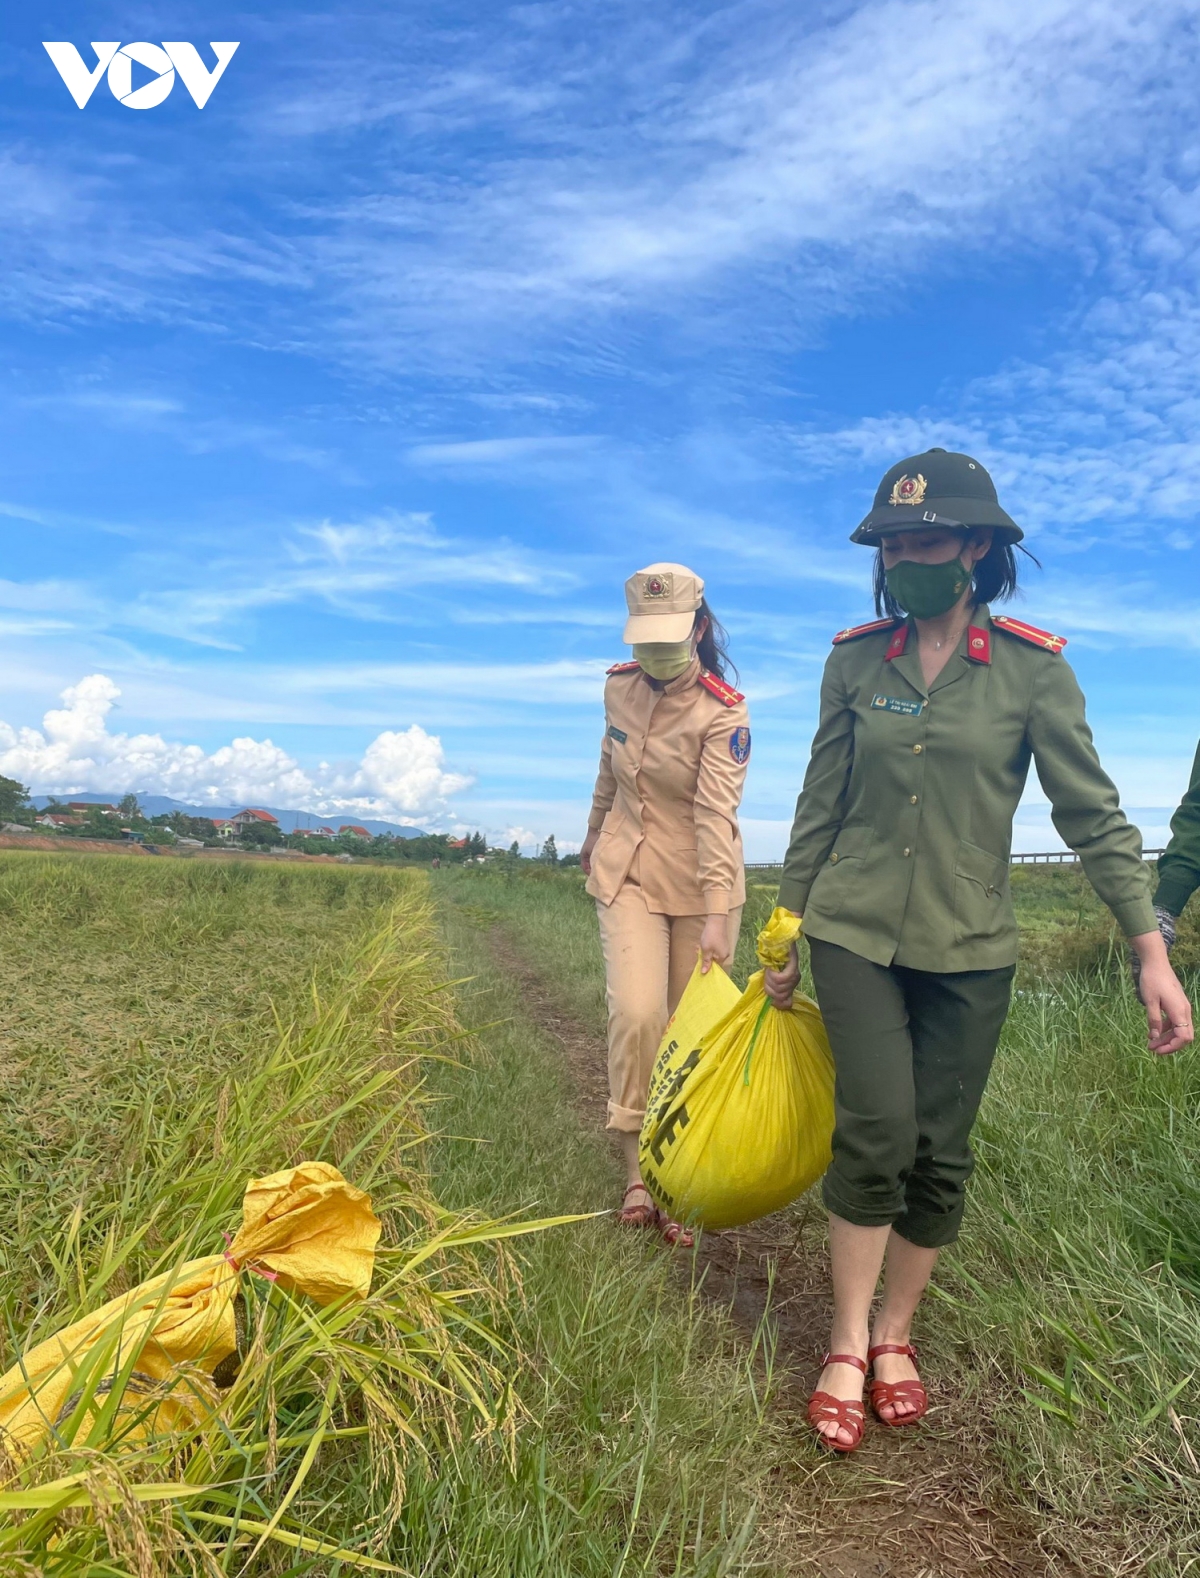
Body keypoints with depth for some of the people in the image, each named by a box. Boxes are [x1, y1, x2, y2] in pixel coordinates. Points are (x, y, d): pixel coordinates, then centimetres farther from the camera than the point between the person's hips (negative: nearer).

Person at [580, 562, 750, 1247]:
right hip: (629, 873, 3)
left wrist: (717, 916, -34)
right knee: (637, 1014, -16)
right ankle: (636, 1173, -2)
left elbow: (717, 813, -26)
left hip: (701, 882, -2)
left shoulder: (726, 712, -16)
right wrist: (595, 836, 27)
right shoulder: (619, 686, -2)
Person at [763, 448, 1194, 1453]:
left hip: (969, 949, 0)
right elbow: (820, 805, 6)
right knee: (878, 1130, -10)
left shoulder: (1032, 667, -5)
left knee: (941, 1152, 6)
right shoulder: (854, 661, 0)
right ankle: (847, 1347, 11)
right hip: (855, 931, 0)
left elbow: (1093, 813, -3)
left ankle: (895, 1334, 29)